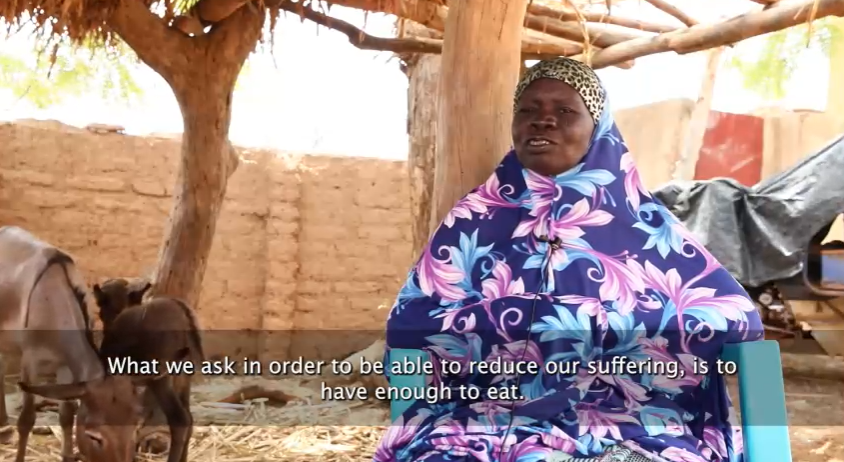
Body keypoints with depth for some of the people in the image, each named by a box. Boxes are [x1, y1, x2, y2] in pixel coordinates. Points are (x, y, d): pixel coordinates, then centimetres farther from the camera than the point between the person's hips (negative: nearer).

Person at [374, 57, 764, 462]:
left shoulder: (641, 220, 11)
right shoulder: (475, 217, 12)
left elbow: (735, 311, 2)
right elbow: (409, 319, 1)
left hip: (624, 421, 0)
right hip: (491, 413, 1)